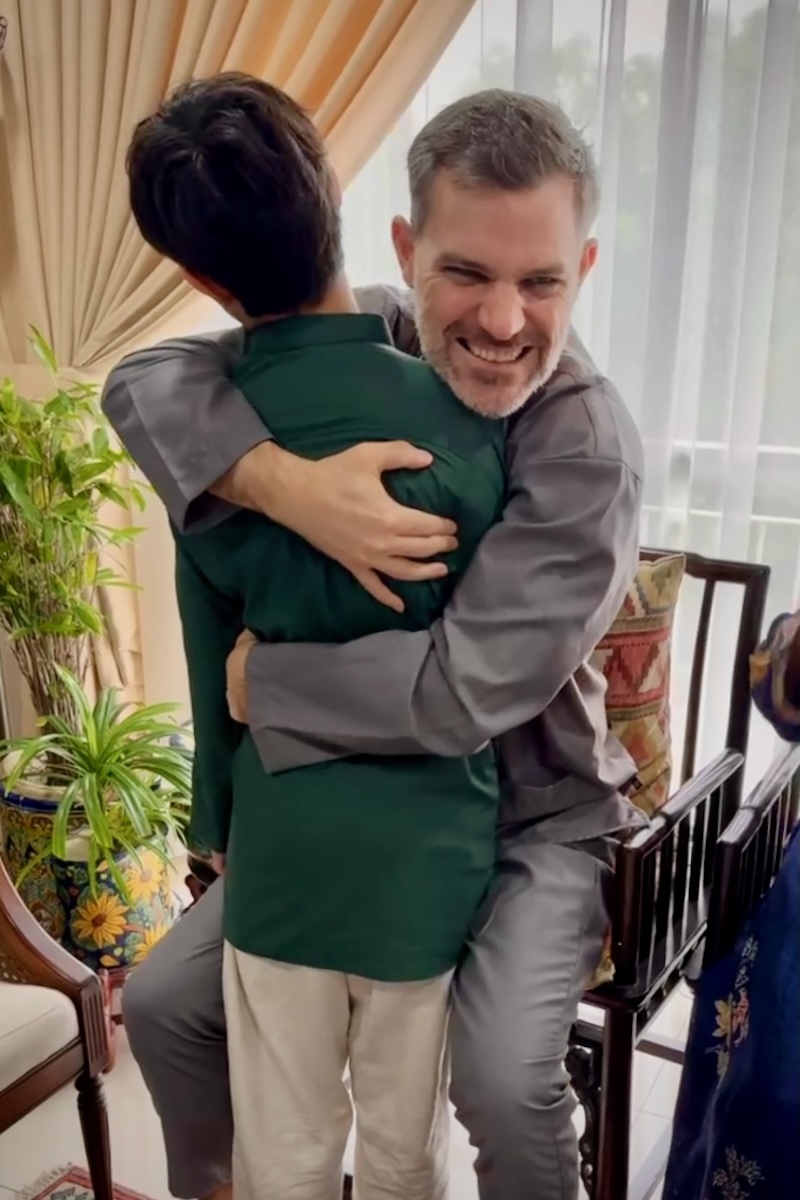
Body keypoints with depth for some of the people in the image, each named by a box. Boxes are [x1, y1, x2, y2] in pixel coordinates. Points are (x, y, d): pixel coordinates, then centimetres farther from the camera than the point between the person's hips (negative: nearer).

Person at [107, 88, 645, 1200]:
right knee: (163, 1001, 7)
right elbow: (146, 381, -19)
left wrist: (256, 677, -20)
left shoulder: (590, 454, -26)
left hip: (532, 816, -4)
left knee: (506, 1082, -25)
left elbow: (455, 693, -32)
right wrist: (292, 486, -36)